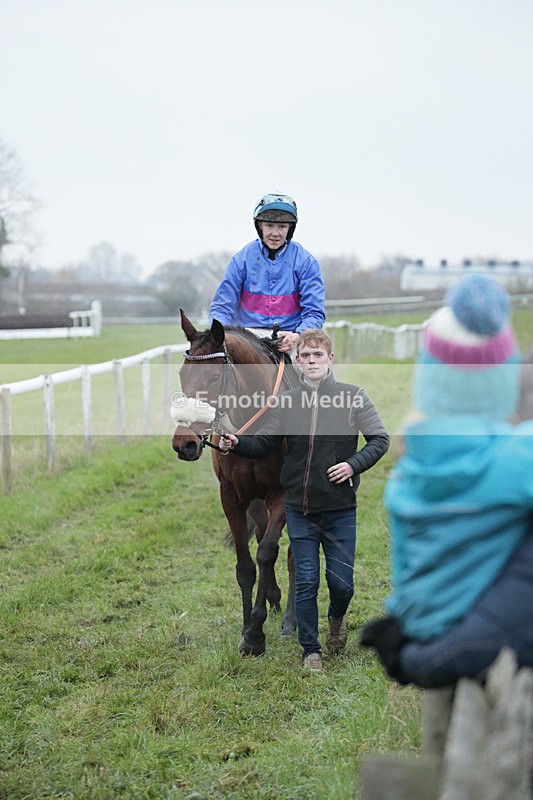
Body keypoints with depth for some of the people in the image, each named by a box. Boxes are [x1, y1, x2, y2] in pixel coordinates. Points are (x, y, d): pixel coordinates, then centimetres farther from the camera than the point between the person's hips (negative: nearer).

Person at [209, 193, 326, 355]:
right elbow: (222, 306, 5)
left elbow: (314, 312, -2)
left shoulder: (305, 262, 2)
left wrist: (298, 336, -23)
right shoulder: (242, 259, 4)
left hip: (289, 335, 0)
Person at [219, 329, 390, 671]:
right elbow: (263, 443, 5)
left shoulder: (353, 397, -5)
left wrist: (354, 464, -16)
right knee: (306, 583, 5)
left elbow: (379, 439, -2)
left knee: (342, 583, 4)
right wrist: (236, 443, -14)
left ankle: (337, 618, 39)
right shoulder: (286, 402, 1)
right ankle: (311, 650, 22)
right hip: (300, 510, 1)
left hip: (340, 509, -1)